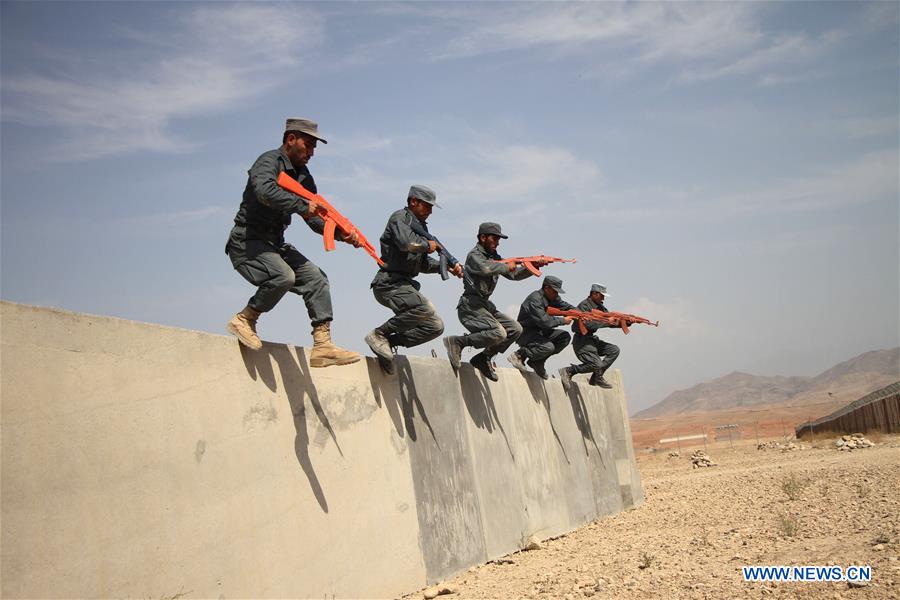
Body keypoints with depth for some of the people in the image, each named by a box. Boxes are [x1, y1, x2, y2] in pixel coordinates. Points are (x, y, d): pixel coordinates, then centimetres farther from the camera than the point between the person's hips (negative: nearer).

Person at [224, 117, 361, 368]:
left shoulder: (303, 176, 14)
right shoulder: (270, 161, -12)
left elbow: (316, 219, 11)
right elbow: (265, 190, -36)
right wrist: (302, 206, -39)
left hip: (275, 244, 9)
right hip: (247, 242, -9)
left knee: (316, 278, -2)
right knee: (282, 275, -32)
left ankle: (322, 345, -5)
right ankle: (245, 319, -11)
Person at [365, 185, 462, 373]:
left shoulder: (421, 227, 23)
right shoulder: (400, 217, -4)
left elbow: (423, 265, 25)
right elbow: (406, 243, -26)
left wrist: (446, 266, 9)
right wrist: (428, 245, -8)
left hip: (406, 285, 9)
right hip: (389, 283, -9)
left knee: (435, 326, 1)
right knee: (425, 308, -32)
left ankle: (390, 341, 5)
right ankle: (379, 334, -18)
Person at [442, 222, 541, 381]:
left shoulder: (495, 257, 20)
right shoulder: (474, 255, -6)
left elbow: (514, 275, 21)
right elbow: (485, 268, -30)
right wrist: (506, 267, -17)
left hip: (485, 305, 9)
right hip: (470, 305, -9)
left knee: (515, 329, 4)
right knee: (498, 333, -27)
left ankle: (483, 358, 6)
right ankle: (457, 342, -16)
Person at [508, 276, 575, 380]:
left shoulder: (552, 297, 4)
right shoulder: (534, 299, -24)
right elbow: (544, 321, -32)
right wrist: (563, 320, -20)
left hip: (538, 331, 10)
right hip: (525, 332, -10)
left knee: (565, 337, -2)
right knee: (548, 347, -31)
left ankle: (537, 362, 2)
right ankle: (519, 355, -11)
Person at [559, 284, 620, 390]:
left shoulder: (599, 307, 13)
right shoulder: (584, 306, -16)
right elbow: (589, 324, -29)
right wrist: (606, 322, -24)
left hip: (591, 339, 10)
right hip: (581, 341, -10)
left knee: (614, 350, 3)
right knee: (596, 364, -21)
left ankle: (596, 377, 2)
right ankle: (568, 371, -10)